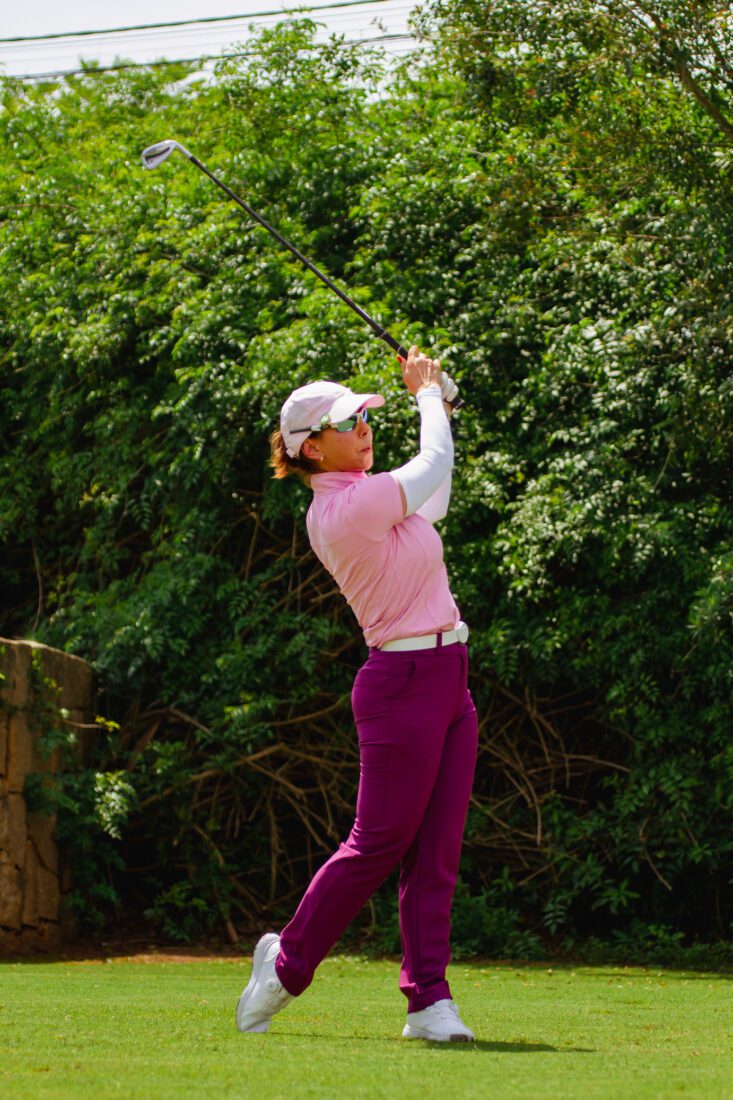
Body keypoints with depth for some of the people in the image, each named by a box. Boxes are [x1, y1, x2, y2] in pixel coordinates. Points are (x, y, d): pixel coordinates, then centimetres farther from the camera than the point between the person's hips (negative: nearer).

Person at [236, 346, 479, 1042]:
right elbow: (436, 462, -9)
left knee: (436, 852, 4)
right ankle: (287, 962, 17)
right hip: (403, 686, -9)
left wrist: (438, 398, 25)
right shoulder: (344, 509, -18)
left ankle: (428, 1001, 4)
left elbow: (431, 497, 30)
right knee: (379, 842, -1)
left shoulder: (363, 495, 11)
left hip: (448, 682, 9)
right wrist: (426, 394, 9)